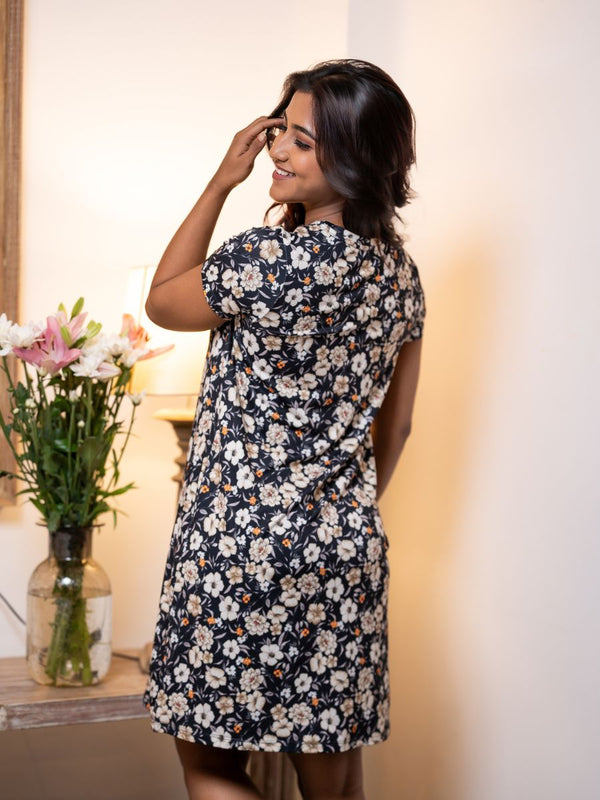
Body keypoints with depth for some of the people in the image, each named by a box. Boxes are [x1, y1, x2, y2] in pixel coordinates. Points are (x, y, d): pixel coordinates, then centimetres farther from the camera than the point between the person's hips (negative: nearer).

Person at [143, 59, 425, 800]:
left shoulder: (274, 256, -20)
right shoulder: (399, 270, 4)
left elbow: (162, 303, -1)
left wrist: (220, 182, -1)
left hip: (241, 546, -7)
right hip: (347, 550, 8)